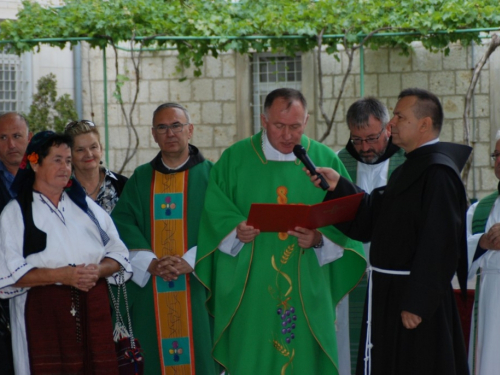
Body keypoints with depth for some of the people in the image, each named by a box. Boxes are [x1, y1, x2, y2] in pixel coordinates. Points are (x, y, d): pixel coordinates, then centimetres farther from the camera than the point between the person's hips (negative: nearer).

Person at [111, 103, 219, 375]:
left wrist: (189, 262, -16)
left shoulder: (209, 174, 6)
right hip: (151, 294, 2)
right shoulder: (140, 179, 14)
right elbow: (123, 222, 3)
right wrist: (151, 263, -12)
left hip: (197, 287, -2)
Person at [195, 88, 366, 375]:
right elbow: (215, 210, 2)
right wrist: (235, 229, -17)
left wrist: (320, 238, -16)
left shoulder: (325, 160, 4)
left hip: (307, 289, 1)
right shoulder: (236, 158, 3)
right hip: (250, 289, 0)